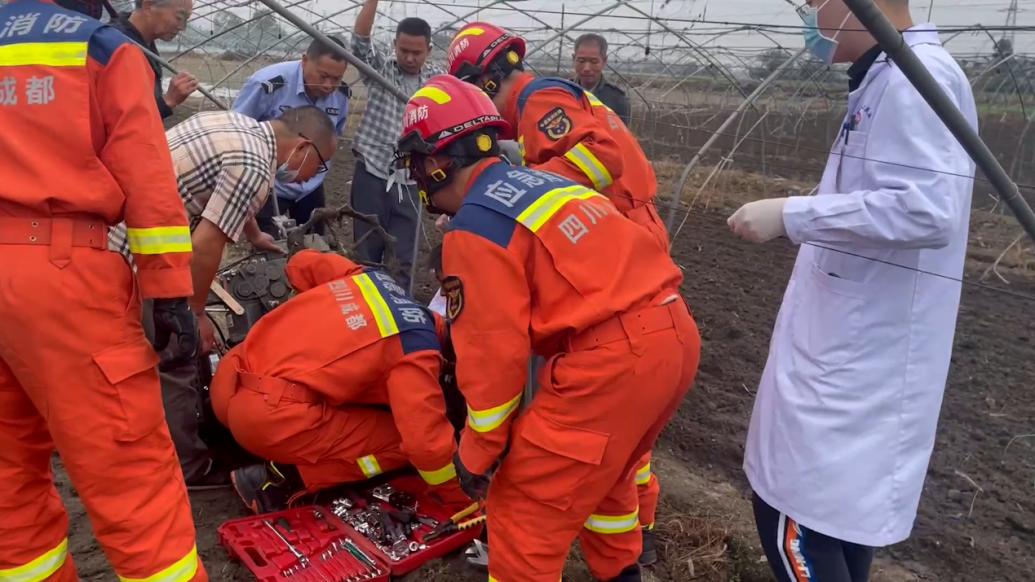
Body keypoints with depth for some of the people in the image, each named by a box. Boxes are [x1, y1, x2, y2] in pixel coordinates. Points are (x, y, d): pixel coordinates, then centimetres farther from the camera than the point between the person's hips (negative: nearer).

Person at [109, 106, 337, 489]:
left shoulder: (241, 126, 11)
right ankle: (189, 470, 12)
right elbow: (204, 245, -23)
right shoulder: (253, 165, -19)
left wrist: (255, 236, 47)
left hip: (117, 226, 10)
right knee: (175, 358, 0)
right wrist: (196, 314, -9)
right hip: (135, 253, -10)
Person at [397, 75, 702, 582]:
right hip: (676, 335, 10)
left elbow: (494, 352, -9)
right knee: (602, 474, 32)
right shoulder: (539, 180, 18)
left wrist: (477, 453, 4)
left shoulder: (474, 229, -7)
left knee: (523, 508, 6)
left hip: (613, 358, -9)